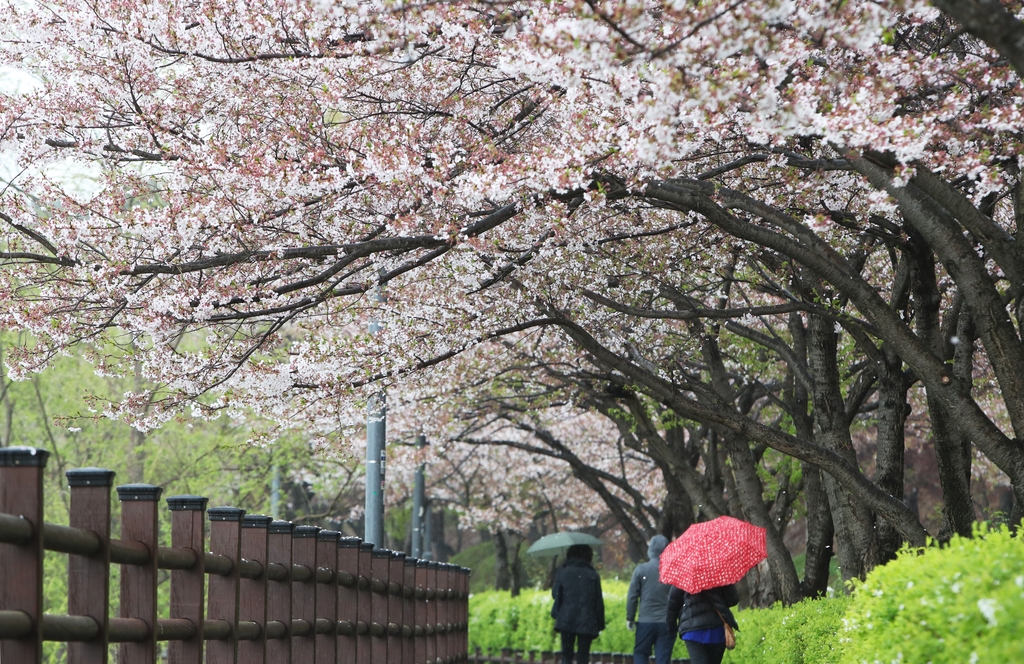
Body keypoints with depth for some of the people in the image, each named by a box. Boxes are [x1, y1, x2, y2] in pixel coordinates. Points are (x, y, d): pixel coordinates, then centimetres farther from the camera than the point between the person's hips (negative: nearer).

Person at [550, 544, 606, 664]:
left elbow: (555, 594, 4)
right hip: (587, 622, 0)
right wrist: (599, 624, 6)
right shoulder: (593, 575, 0)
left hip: (566, 621, 0)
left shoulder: (563, 572, 0)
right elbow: (599, 602, 1)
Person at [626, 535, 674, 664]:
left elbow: (632, 596, -1)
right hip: (667, 623, 0)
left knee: (640, 653, 14)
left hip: (645, 621, 0)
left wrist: (630, 618, 7)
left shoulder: (641, 569, -2)